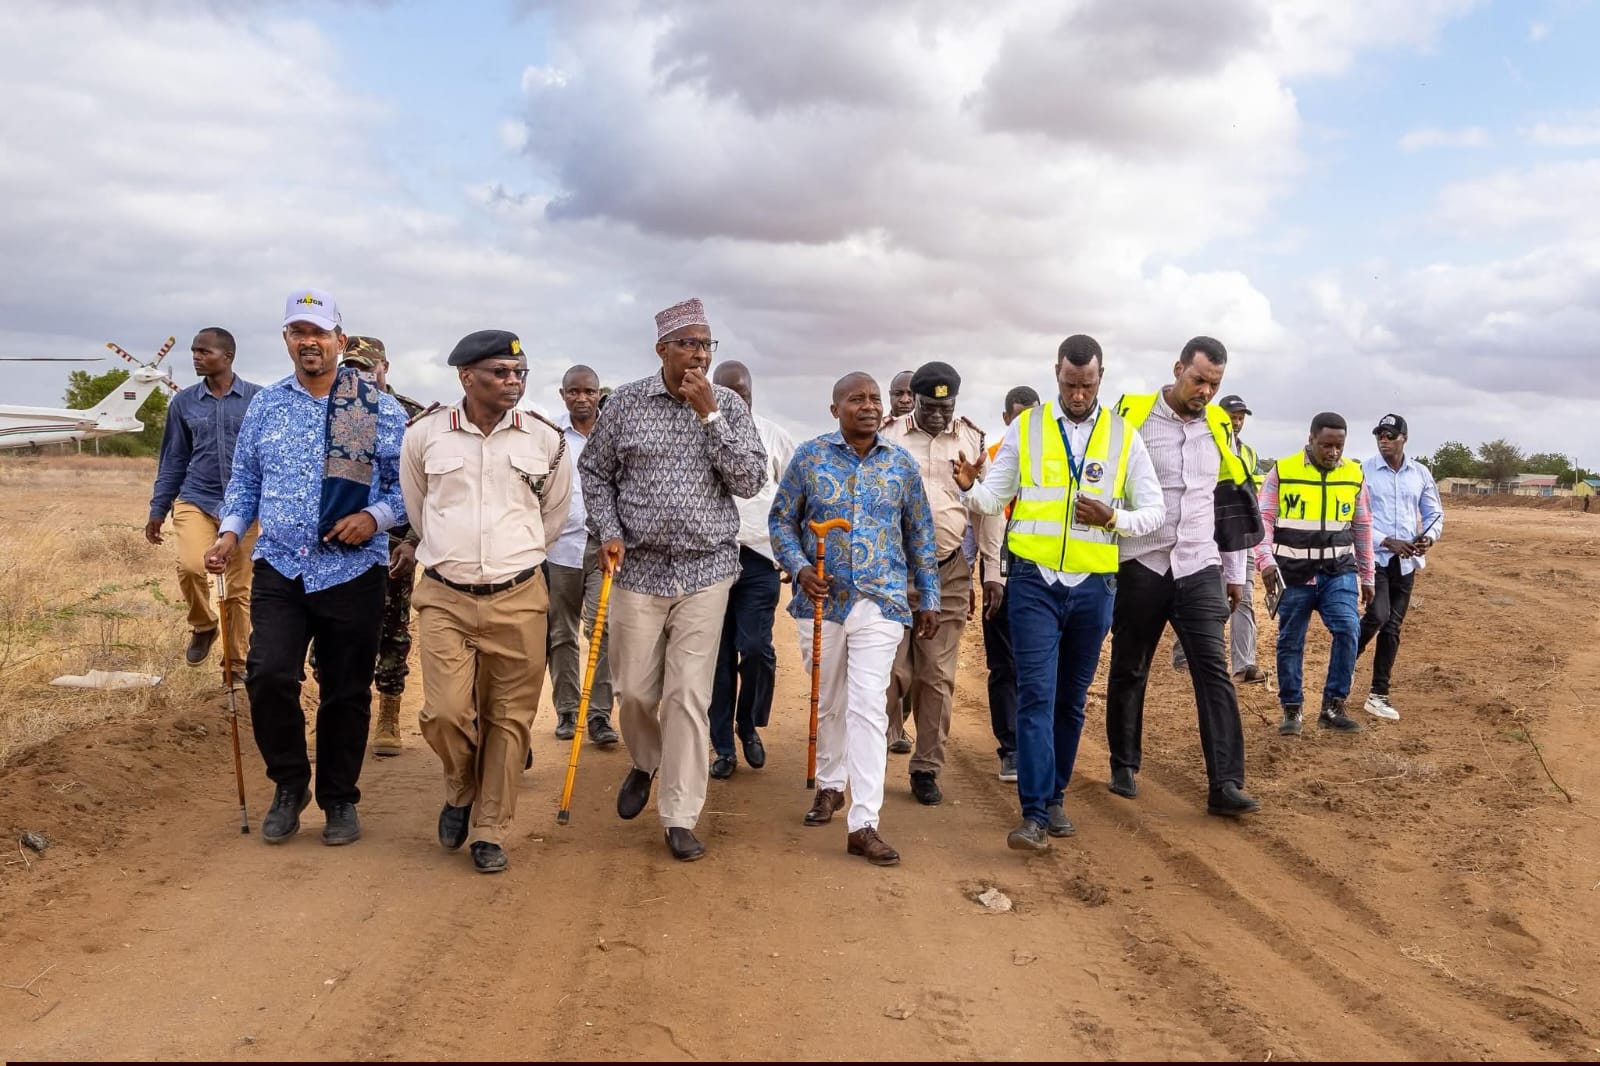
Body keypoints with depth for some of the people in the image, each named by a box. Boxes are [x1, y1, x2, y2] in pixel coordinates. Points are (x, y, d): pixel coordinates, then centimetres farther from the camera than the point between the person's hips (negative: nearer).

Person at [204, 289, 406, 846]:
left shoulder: (379, 408, -1)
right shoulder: (265, 404, 9)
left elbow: (408, 482, 1)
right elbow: (245, 479, 15)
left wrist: (375, 516, -16)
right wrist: (230, 531, -1)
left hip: (352, 571, -2)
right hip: (280, 569, 2)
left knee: (347, 691, 6)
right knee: (267, 676, -13)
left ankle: (340, 798, 25)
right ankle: (289, 784, 12)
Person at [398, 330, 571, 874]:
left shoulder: (547, 441, -1)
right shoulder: (425, 435, -2)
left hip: (519, 600, 1)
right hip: (444, 598, 0)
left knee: (509, 718, 4)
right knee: (445, 714, -8)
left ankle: (489, 830, 19)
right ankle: (461, 790, 24)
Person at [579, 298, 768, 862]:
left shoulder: (729, 406, 1)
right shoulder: (626, 401, 1)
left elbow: (751, 481, -9)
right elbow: (595, 471, 8)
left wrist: (709, 414, -14)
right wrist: (609, 532, -5)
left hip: (706, 570, -1)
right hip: (638, 566, 1)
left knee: (689, 695, -1)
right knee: (635, 689, 9)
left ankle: (680, 818, 9)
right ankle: (644, 764, 41)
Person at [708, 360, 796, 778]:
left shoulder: (774, 436, 5)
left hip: (759, 558, 0)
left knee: (755, 648, -9)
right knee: (718, 655, 4)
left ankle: (749, 726, 18)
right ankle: (723, 747, 16)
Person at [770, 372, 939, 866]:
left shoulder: (902, 464, 4)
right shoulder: (809, 456, -1)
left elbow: (920, 534, 11)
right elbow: (782, 520, 5)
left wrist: (929, 598, 10)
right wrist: (799, 569, -12)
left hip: (880, 603, -1)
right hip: (821, 601, 1)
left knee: (868, 706, -9)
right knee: (828, 702, 15)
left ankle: (863, 823, -8)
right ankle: (830, 785, 38)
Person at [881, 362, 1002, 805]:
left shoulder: (972, 440, 6)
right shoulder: (889, 436, 1)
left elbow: (990, 509, 9)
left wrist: (992, 572, 7)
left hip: (951, 572, 2)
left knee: (937, 676, 5)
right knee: (892, 668, -4)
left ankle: (927, 768, 16)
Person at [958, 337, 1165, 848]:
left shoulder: (1123, 436, 4)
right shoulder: (1025, 427, 2)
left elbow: (1155, 511, 6)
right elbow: (993, 498, 1)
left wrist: (1112, 518, -14)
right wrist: (968, 488, -21)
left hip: (1093, 585, 2)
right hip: (1034, 580, -2)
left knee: (1071, 698, 13)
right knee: (1036, 694, -8)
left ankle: (1055, 796, 27)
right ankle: (1035, 813, -7)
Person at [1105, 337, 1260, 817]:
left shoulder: (1219, 427, 8)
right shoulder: (1132, 417, -6)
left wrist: (1235, 573, 14)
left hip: (1199, 568, 3)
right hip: (1140, 566, -2)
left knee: (1214, 671, -6)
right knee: (1128, 670, 10)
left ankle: (1225, 784, -6)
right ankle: (1124, 766, 26)